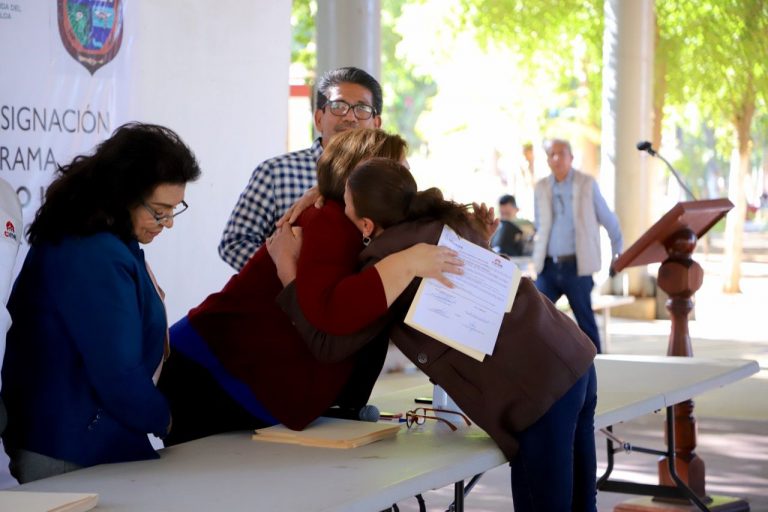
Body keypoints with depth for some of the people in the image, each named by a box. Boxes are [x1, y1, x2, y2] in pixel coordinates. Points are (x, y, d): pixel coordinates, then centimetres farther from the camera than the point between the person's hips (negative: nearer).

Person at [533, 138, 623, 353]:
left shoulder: (587, 184, 0)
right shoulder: (541, 187, 8)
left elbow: (609, 221, 6)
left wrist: (619, 255, 10)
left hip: (577, 266, -3)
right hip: (548, 265, 3)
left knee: (585, 321, 1)